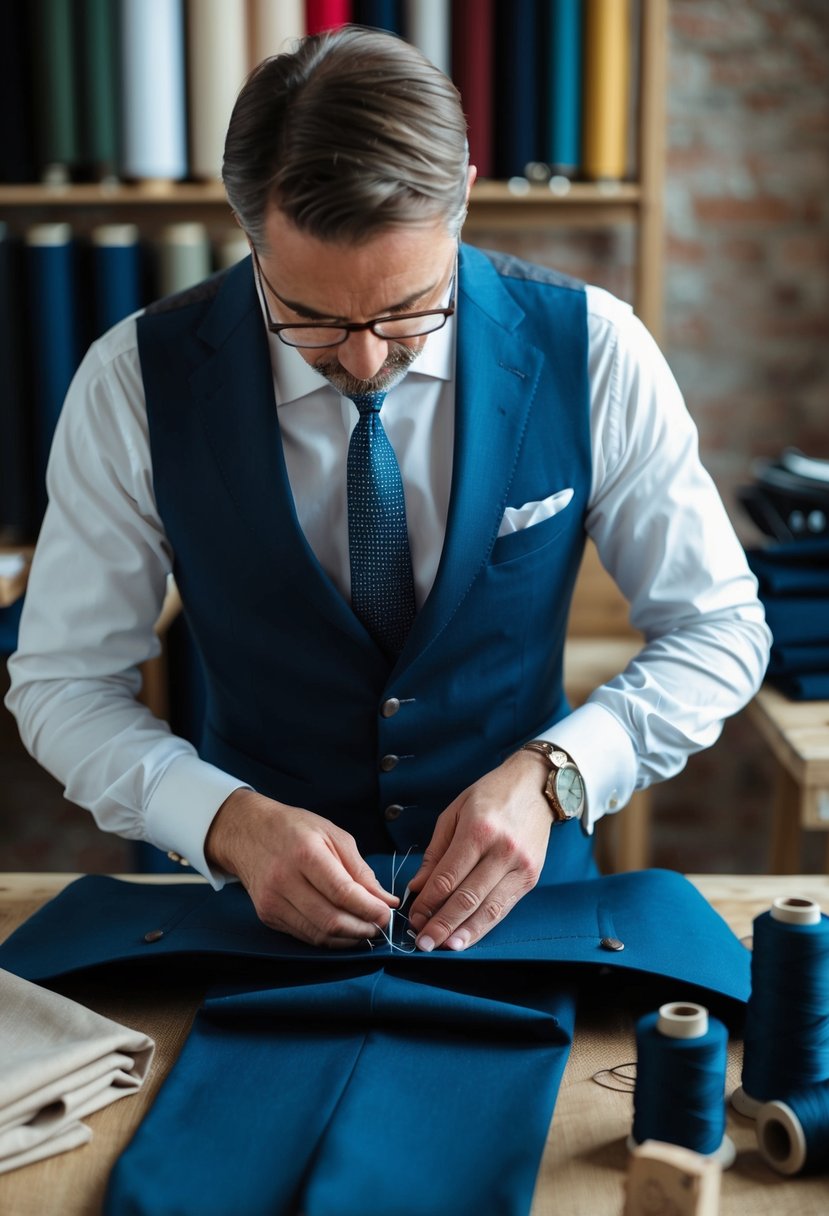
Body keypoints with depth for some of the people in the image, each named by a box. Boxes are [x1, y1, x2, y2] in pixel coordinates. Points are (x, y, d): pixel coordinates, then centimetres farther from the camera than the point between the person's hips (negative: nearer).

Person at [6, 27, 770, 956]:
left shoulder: (591, 351, -12)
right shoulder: (137, 382, -13)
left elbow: (719, 630, -3)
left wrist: (552, 777, -19)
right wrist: (230, 823, -22)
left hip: (522, 883, 0)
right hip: (266, 910, 1)